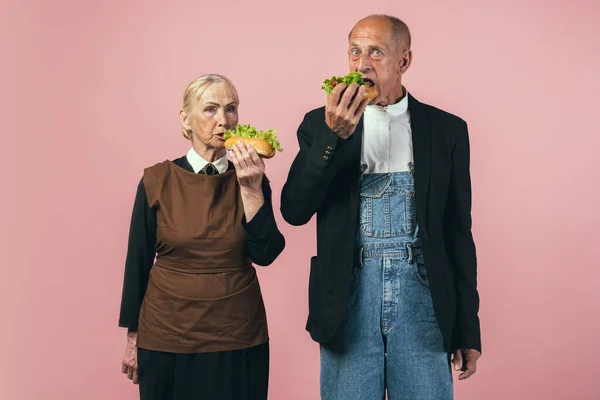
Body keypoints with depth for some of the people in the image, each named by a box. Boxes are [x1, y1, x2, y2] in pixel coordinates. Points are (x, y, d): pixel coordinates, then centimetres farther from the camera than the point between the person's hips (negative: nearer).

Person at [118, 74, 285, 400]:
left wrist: (251, 189, -19)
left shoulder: (250, 178, -1)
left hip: (237, 336, 1)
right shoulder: (157, 180, -5)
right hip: (167, 335, -1)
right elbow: (138, 262, 0)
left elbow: (265, 254, -10)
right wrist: (133, 339, 3)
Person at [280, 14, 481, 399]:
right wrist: (333, 136, -17)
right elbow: (294, 210, -5)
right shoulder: (322, 123, 5)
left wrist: (468, 328, 5)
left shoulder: (446, 129, 5)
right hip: (350, 294, 0)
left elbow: (458, 233, 6)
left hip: (422, 292, 0)